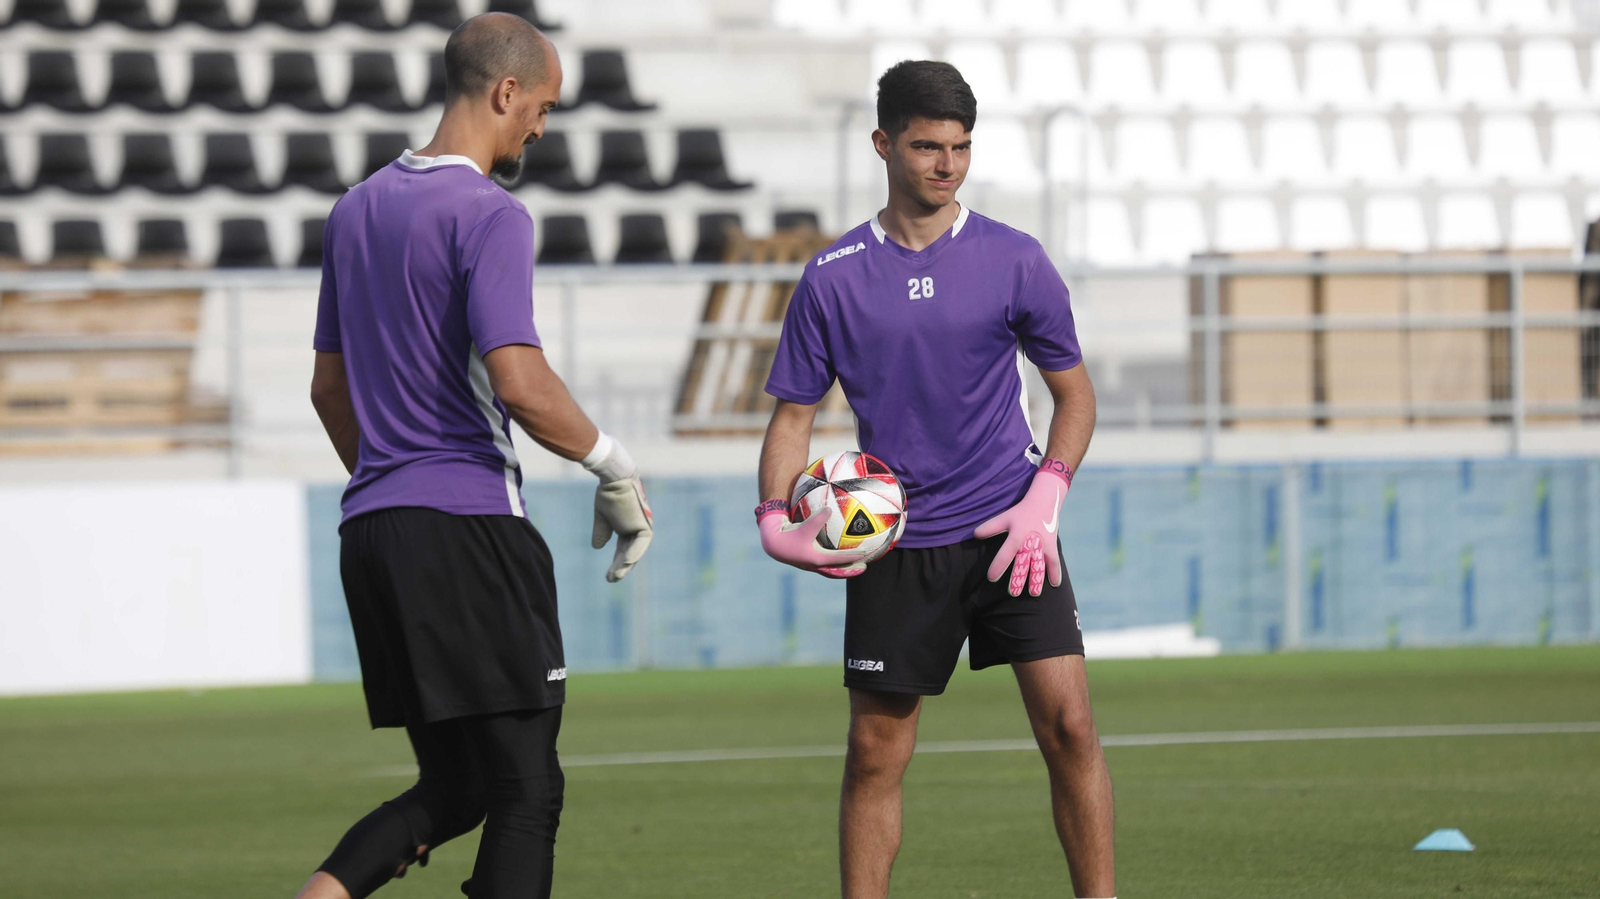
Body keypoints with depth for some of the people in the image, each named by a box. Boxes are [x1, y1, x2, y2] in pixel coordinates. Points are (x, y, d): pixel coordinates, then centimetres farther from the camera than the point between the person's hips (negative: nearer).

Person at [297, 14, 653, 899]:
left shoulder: (357, 209, 16)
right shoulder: (489, 215, -10)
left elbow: (330, 387, 22)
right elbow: (519, 384, -20)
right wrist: (615, 469, -7)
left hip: (370, 528, 8)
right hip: (469, 524, -8)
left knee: (449, 788, 14)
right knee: (526, 794, -4)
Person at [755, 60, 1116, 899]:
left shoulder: (1014, 261, 0)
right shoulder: (834, 278, 1)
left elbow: (1074, 391, 8)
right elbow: (794, 412, 7)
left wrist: (1046, 497, -8)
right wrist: (776, 521, -10)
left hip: (1006, 531, -1)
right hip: (892, 541, 1)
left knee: (1067, 724, -10)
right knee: (875, 753, 3)